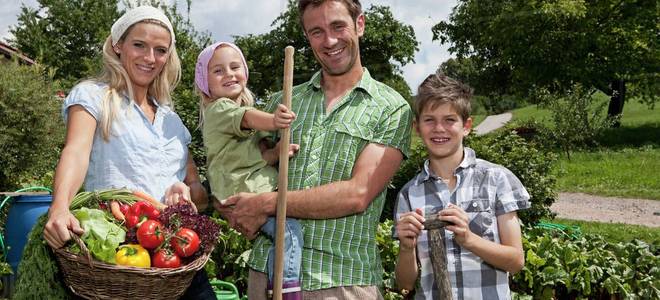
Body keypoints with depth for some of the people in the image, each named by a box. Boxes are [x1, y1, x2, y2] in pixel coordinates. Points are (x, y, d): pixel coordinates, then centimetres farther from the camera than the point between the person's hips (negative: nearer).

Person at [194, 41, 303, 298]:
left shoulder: (243, 108, 23)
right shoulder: (219, 108, -5)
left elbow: (256, 156, 11)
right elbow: (251, 119, -29)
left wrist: (275, 153, -11)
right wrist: (275, 121, -50)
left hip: (262, 188, 10)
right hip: (243, 194, -10)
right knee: (289, 229, -23)